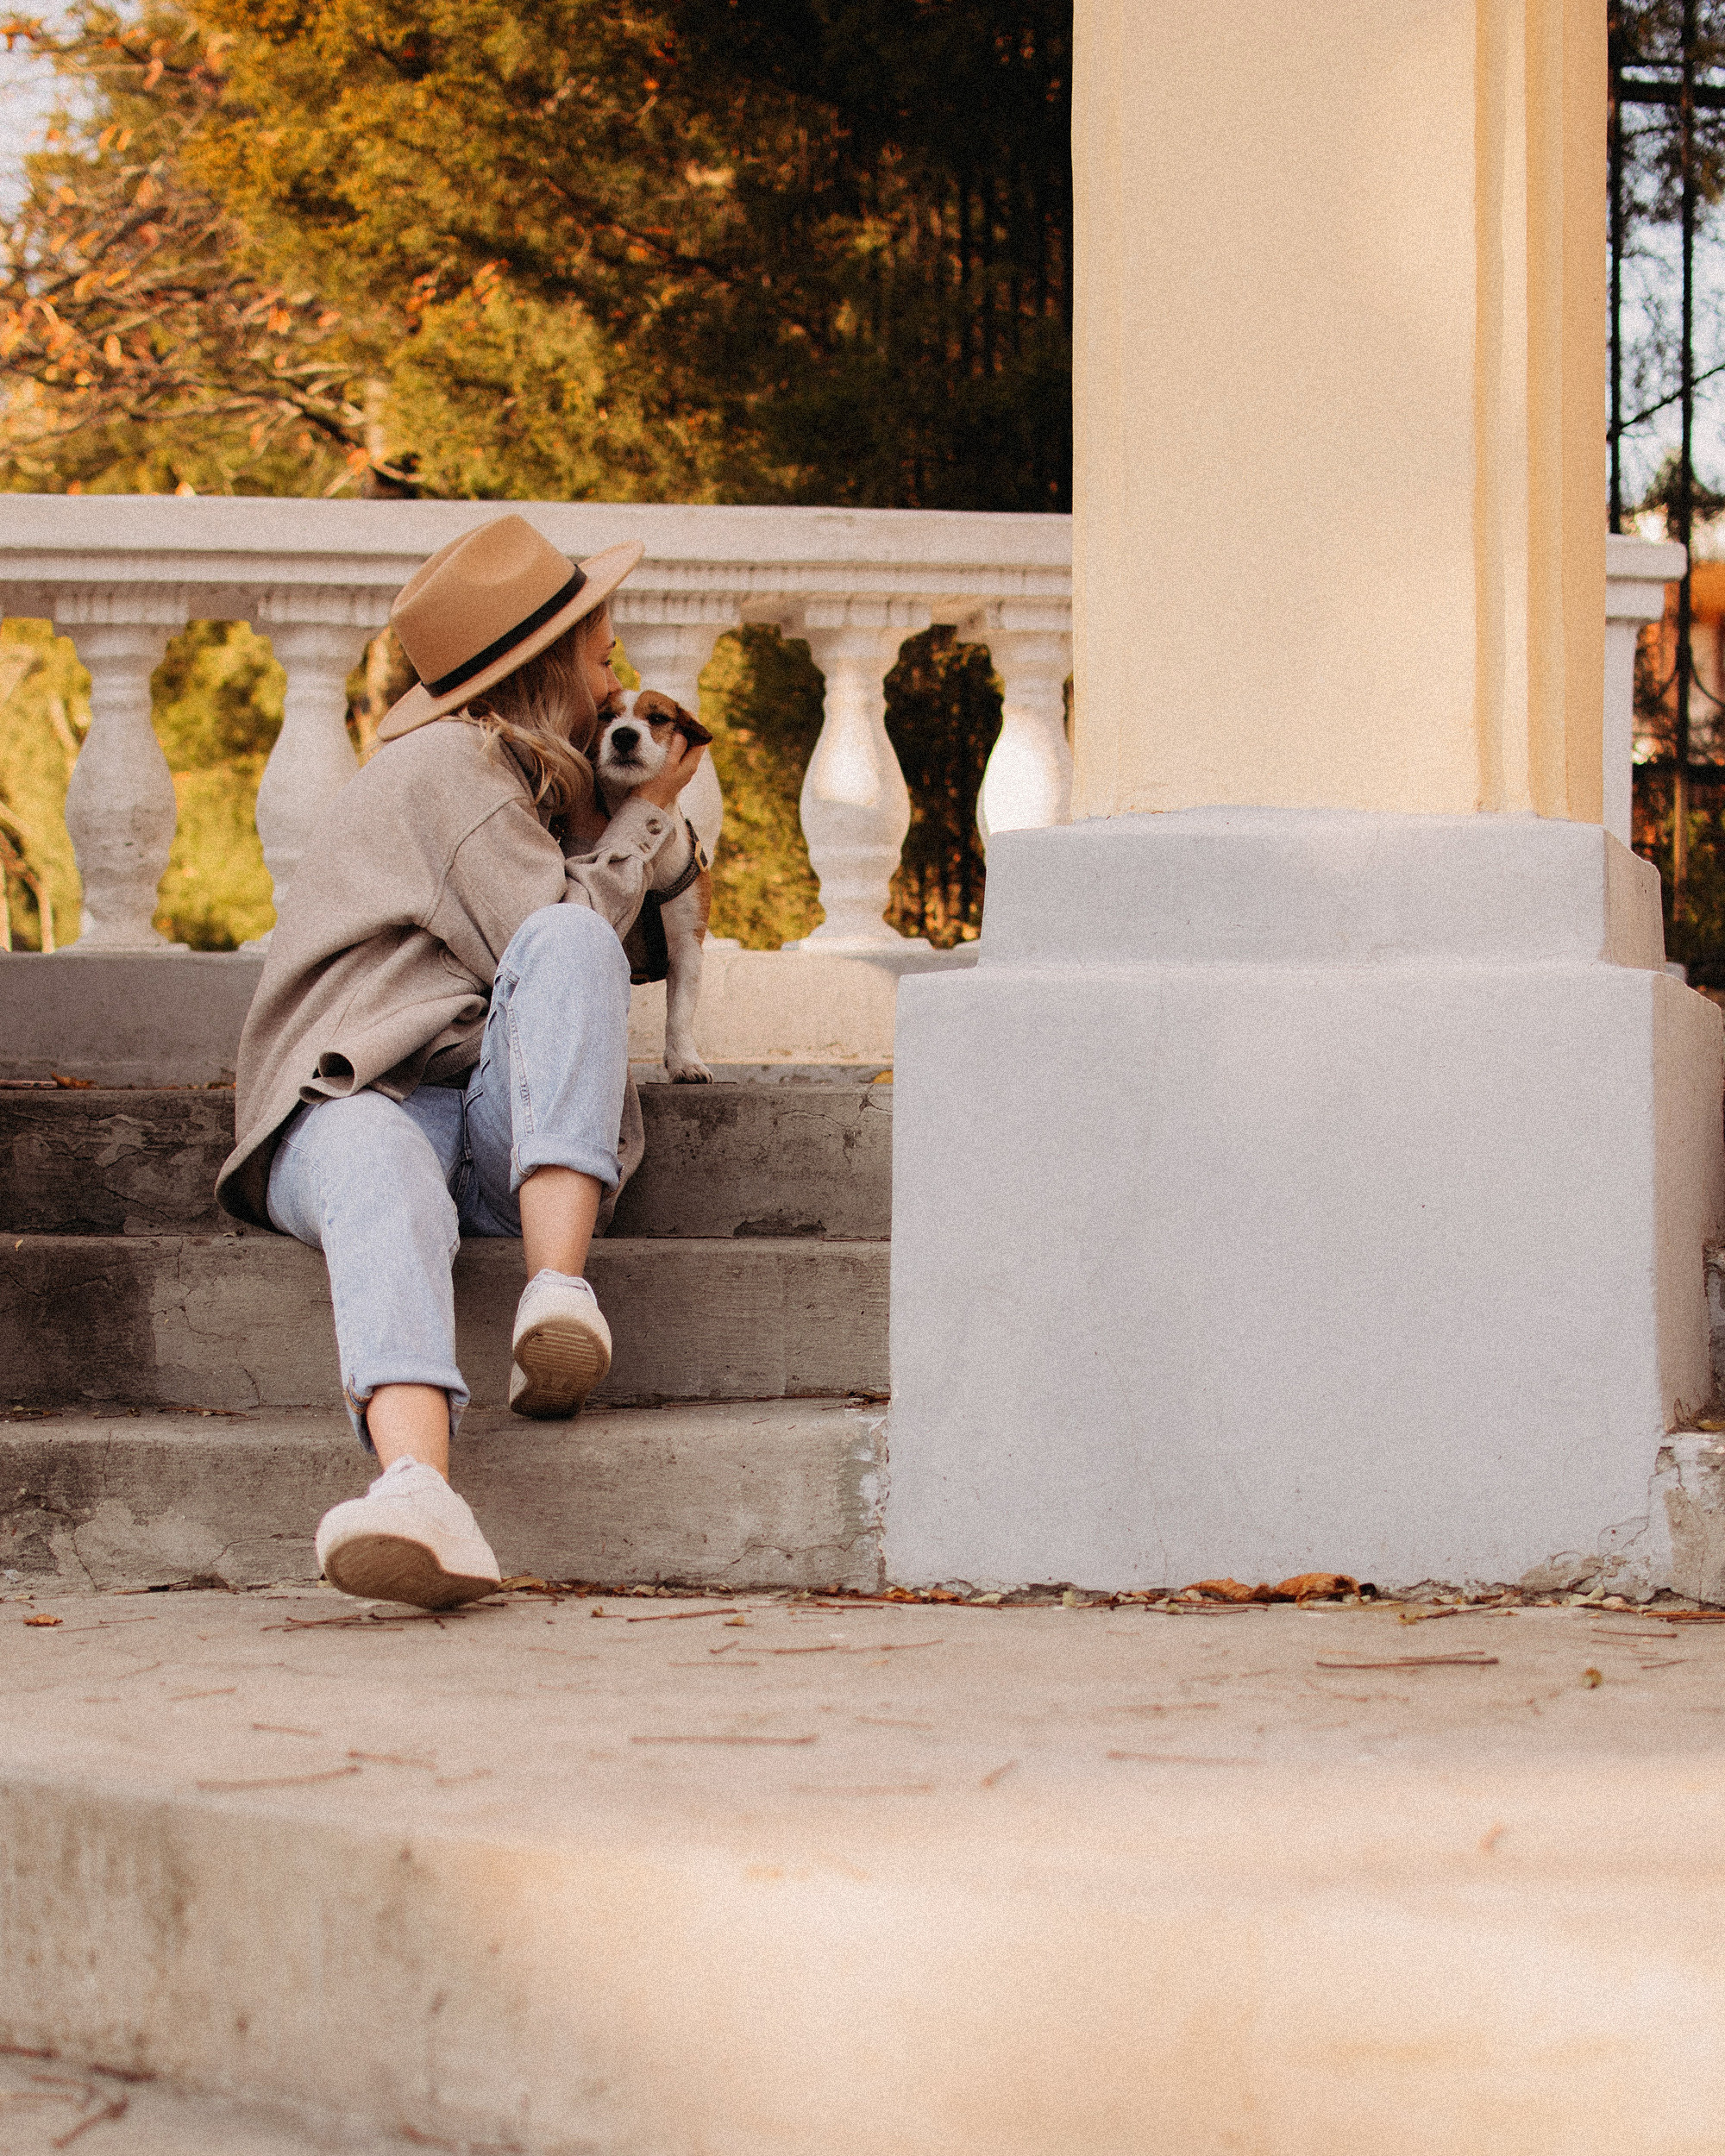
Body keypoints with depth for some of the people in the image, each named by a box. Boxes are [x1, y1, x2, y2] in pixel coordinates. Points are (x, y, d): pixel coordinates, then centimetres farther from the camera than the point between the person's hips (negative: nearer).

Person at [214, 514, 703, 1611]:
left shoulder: (539, 775, 27)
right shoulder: (446, 765, -1)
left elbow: (572, 950, 38)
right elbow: (553, 922, -9)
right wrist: (649, 812, 5)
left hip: (506, 1122, 6)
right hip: (361, 1099, -6)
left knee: (568, 943, -25)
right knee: (383, 1169, -43)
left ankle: (559, 1293, -43)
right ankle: (419, 1493, -71)